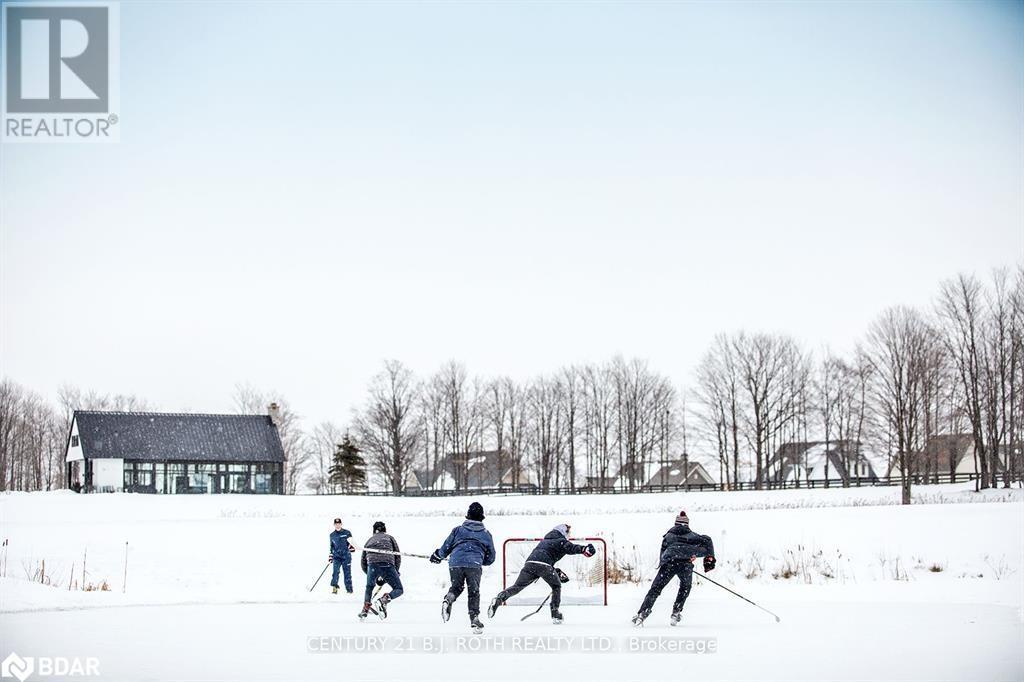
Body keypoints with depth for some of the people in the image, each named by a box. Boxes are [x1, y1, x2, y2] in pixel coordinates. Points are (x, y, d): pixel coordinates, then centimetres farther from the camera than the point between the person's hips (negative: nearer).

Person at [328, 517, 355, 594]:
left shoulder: (347, 533, 0)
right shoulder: (332, 535, 10)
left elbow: (352, 542, 8)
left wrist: (352, 547, -9)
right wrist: (330, 556, 16)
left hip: (346, 556, -2)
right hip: (336, 556, 2)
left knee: (347, 573, 1)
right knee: (335, 571, -15)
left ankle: (349, 589, 11)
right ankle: (334, 587, -12)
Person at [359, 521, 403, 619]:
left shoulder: (369, 541, 31)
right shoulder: (389, 538, 26)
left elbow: (363, 562, 29)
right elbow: (398, 556, 14)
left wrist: (376, 577, 34)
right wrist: (396, 572, 24)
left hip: (372, 565, 2)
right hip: (387, 565, -2)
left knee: (369, 588, 29)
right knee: (399, 589, 9)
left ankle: (365, 609, 13)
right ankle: (384, 600, -17)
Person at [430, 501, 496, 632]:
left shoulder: (458, 530, 16)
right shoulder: (486, 533, 19)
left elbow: (445, 548, 17)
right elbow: (490, 558, 24)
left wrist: (437, 556, 37)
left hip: (455, 563, 1)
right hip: (474, 565, -1)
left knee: (456, 587, 21)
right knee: (474, 592, 10)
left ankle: (448, 600, -9)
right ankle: (474, 618, 0)